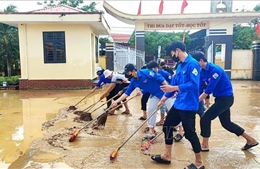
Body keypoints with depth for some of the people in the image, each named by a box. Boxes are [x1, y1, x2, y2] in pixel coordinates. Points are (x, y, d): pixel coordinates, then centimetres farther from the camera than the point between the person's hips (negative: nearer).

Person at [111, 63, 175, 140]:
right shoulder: (134, 81, -5)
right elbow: (127, 93, -1)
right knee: (150, 111, 4)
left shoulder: (146, 72, -27)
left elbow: (160, 78, -24)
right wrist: (117, 101, -5)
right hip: (154, 94, 7)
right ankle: (151, 131, 17)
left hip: (164, 91, -7)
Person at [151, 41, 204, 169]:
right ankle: (167, 156, 29)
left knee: (190, 133, 1)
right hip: (178, 104, 10)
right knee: (167, 126, 14)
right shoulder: (180, 66, 12)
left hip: (189, 106, -10)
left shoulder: (192, 64, -16)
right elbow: (173, 83, 18)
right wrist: (164, 98, 19)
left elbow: (194, 84, -26)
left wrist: (174, 88, -27)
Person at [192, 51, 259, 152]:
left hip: (226, 98, -9)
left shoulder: (215, 70, -25)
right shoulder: (203, 71, 1)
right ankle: (250, 140, 32)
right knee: (226, 123, 17)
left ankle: (205, 145, 6)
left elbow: (208, 90, -27)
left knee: (205, 118, -10)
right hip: (221, 98, 9)